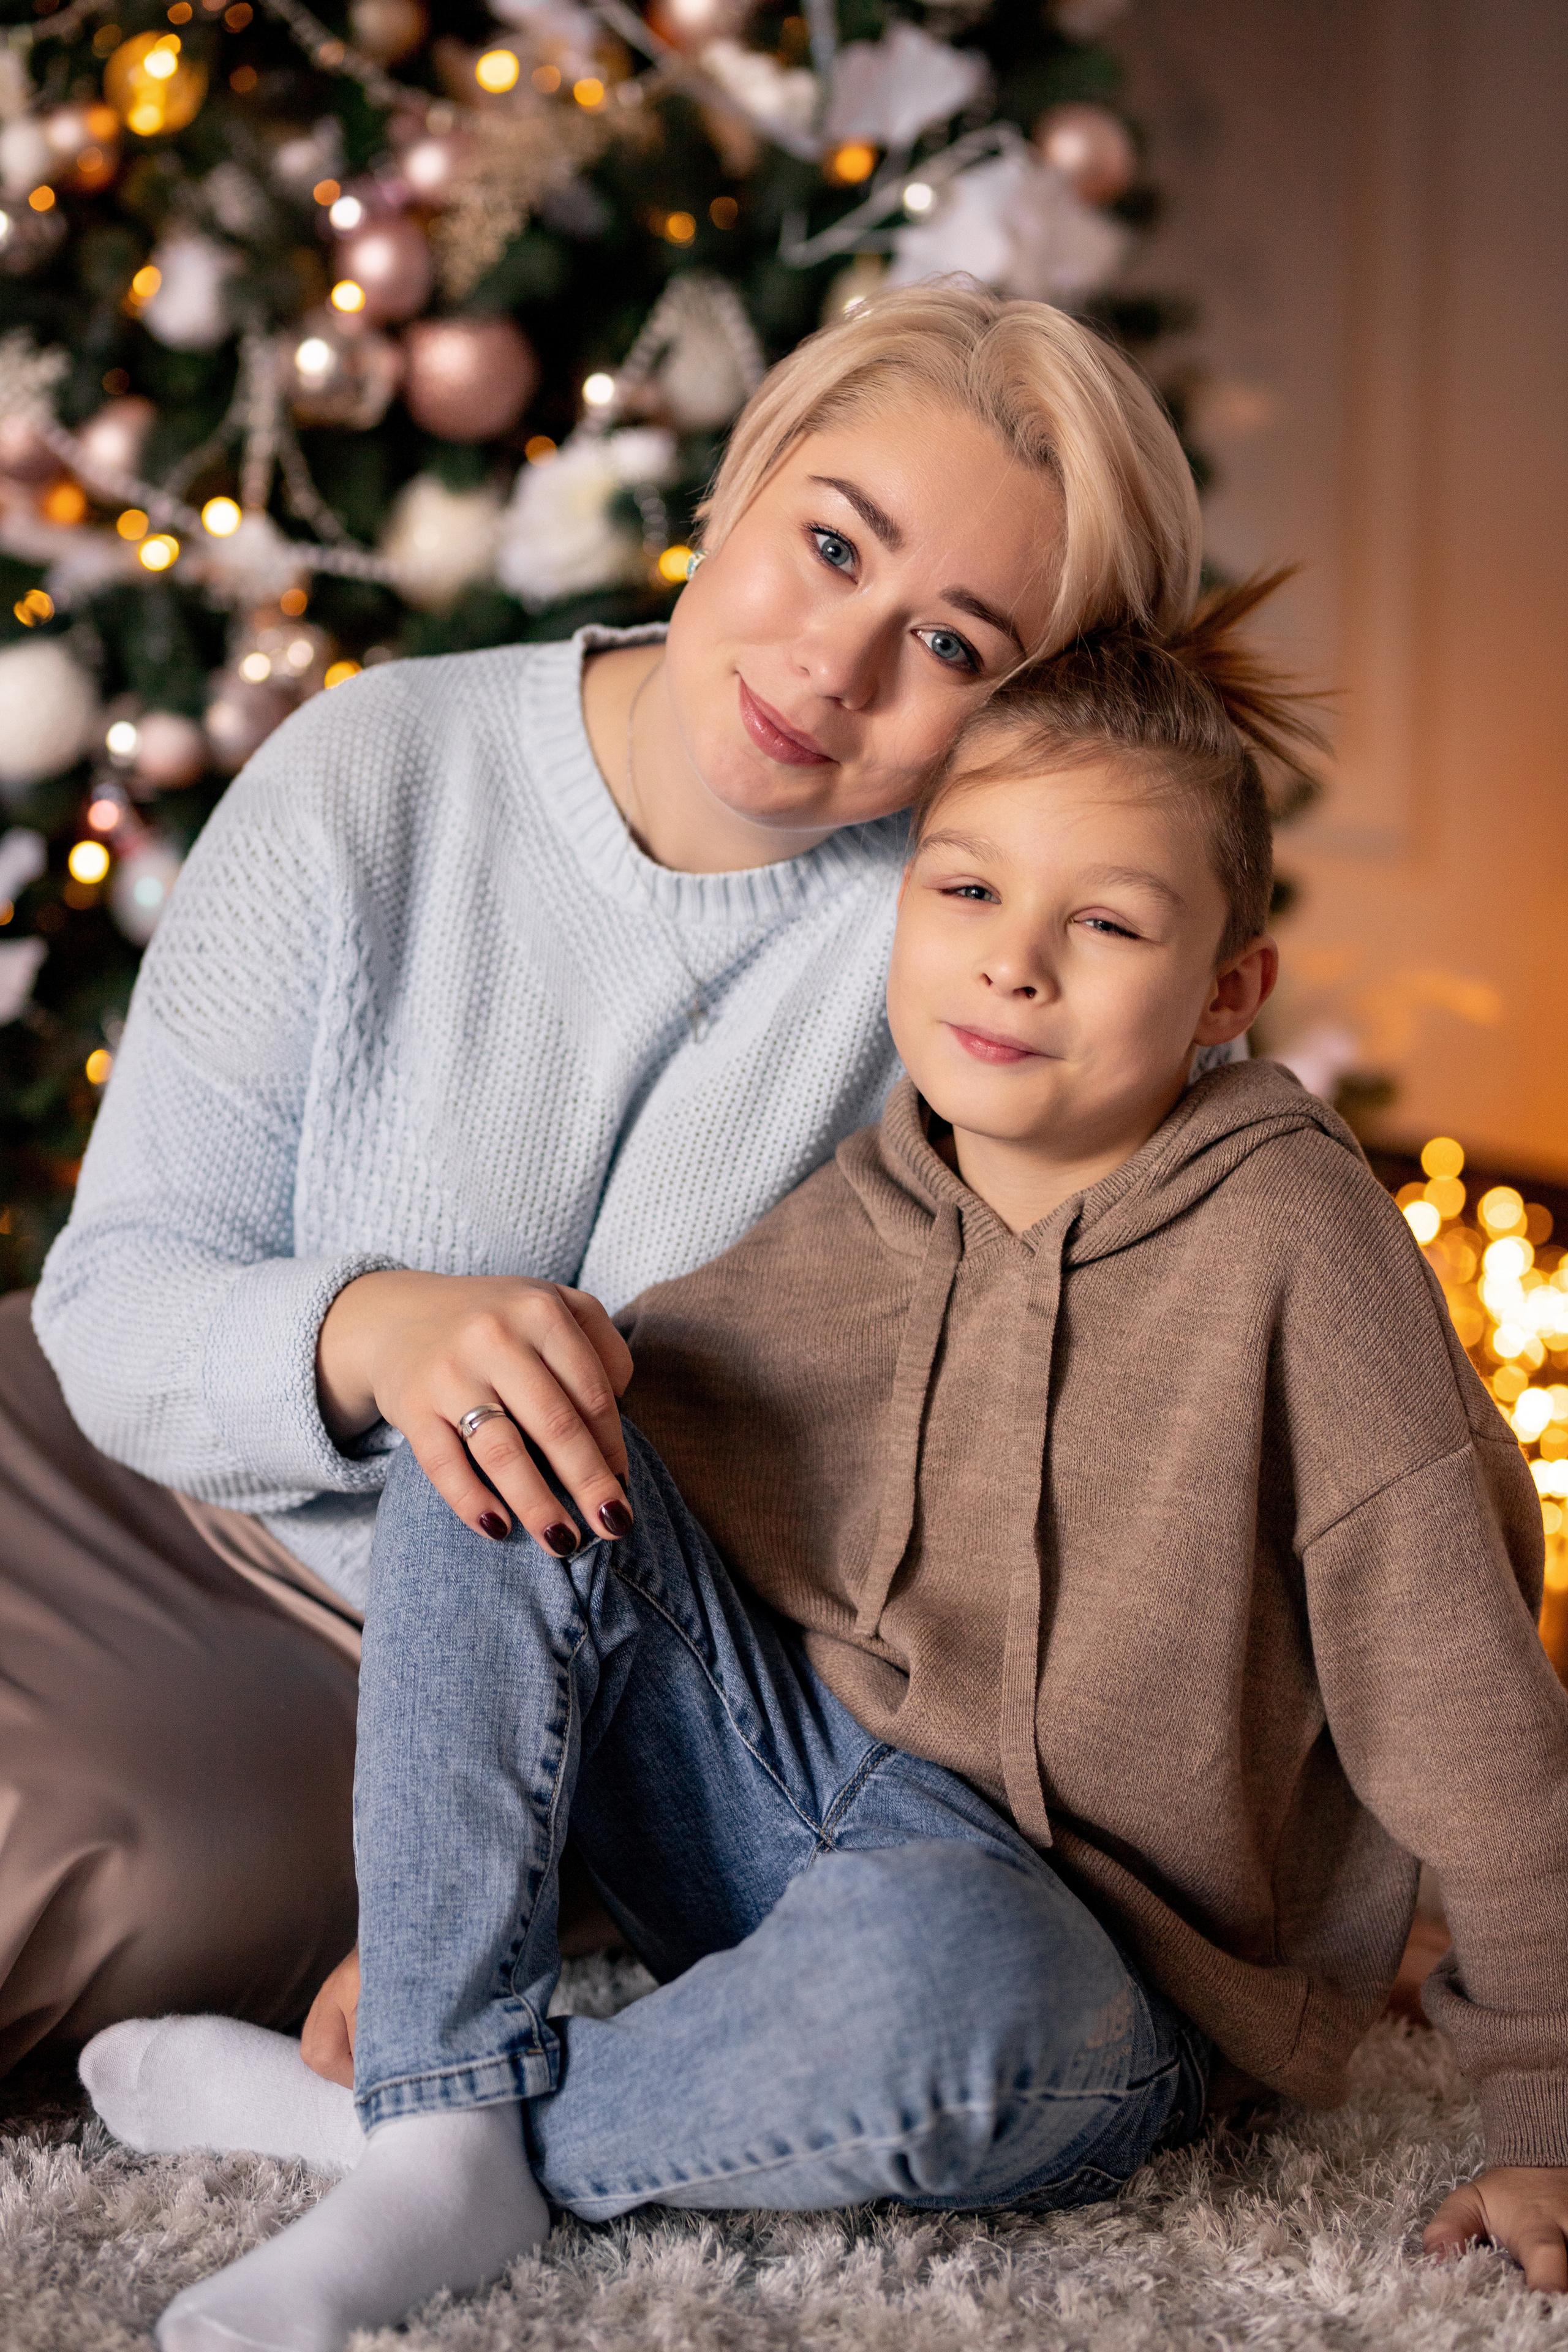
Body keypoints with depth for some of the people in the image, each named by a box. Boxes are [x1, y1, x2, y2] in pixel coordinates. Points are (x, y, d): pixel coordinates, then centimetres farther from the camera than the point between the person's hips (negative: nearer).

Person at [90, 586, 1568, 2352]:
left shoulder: (1286, 1234, -15)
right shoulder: (837, 1230, 0)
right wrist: (403, 1922, 1)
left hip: (1080, 1966, -5)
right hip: (785, 1803, 5)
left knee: (926, 1964, -42)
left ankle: (528, 2129, -12)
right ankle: (431, 2151, -18)